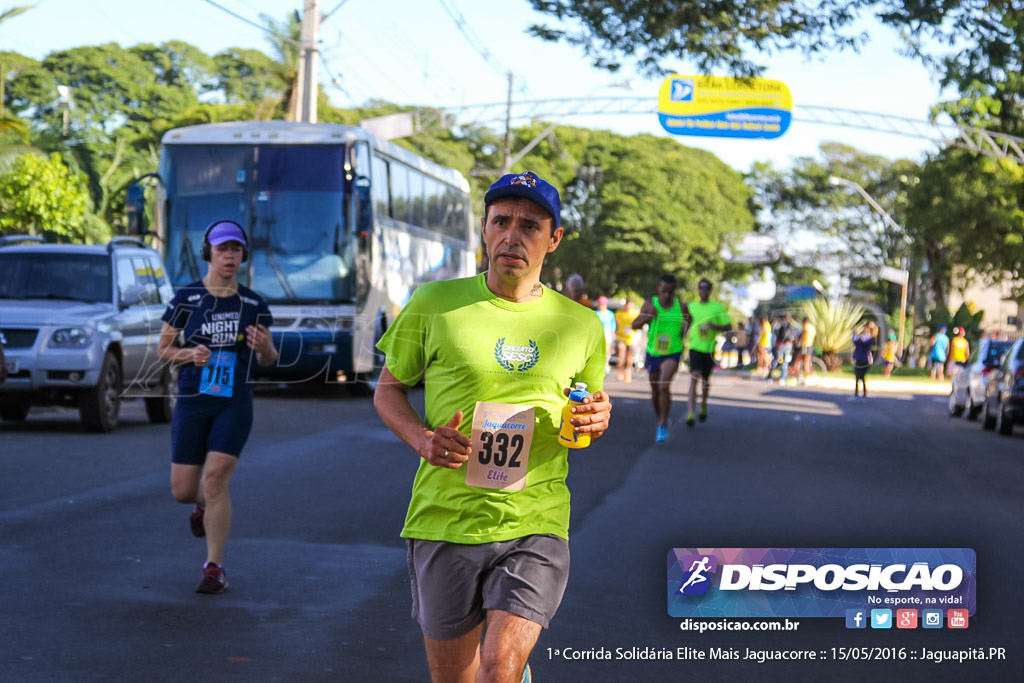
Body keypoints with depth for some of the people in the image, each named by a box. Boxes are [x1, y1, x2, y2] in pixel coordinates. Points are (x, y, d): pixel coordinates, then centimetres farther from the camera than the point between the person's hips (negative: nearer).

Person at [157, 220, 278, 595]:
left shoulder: (254, 304, 1)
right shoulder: (186, 298, -3)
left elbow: (269, 360, 8)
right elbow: (163, 349, 4)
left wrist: (264, 346, -16)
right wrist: (189, 355, -17)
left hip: (234, 404, -1)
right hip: (191, 402, 1)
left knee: (215, 480, -15)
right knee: (183, 491, 3)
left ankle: (215, 568, -4)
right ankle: (205, 503, 42)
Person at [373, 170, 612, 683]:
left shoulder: (581, 326, 6)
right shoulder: (434, 304, 1)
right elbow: (388, 390, 10)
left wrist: (596, 422, -4)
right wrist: (422, 439, -10)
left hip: (535, 526, 0)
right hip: (443, 521, 1)